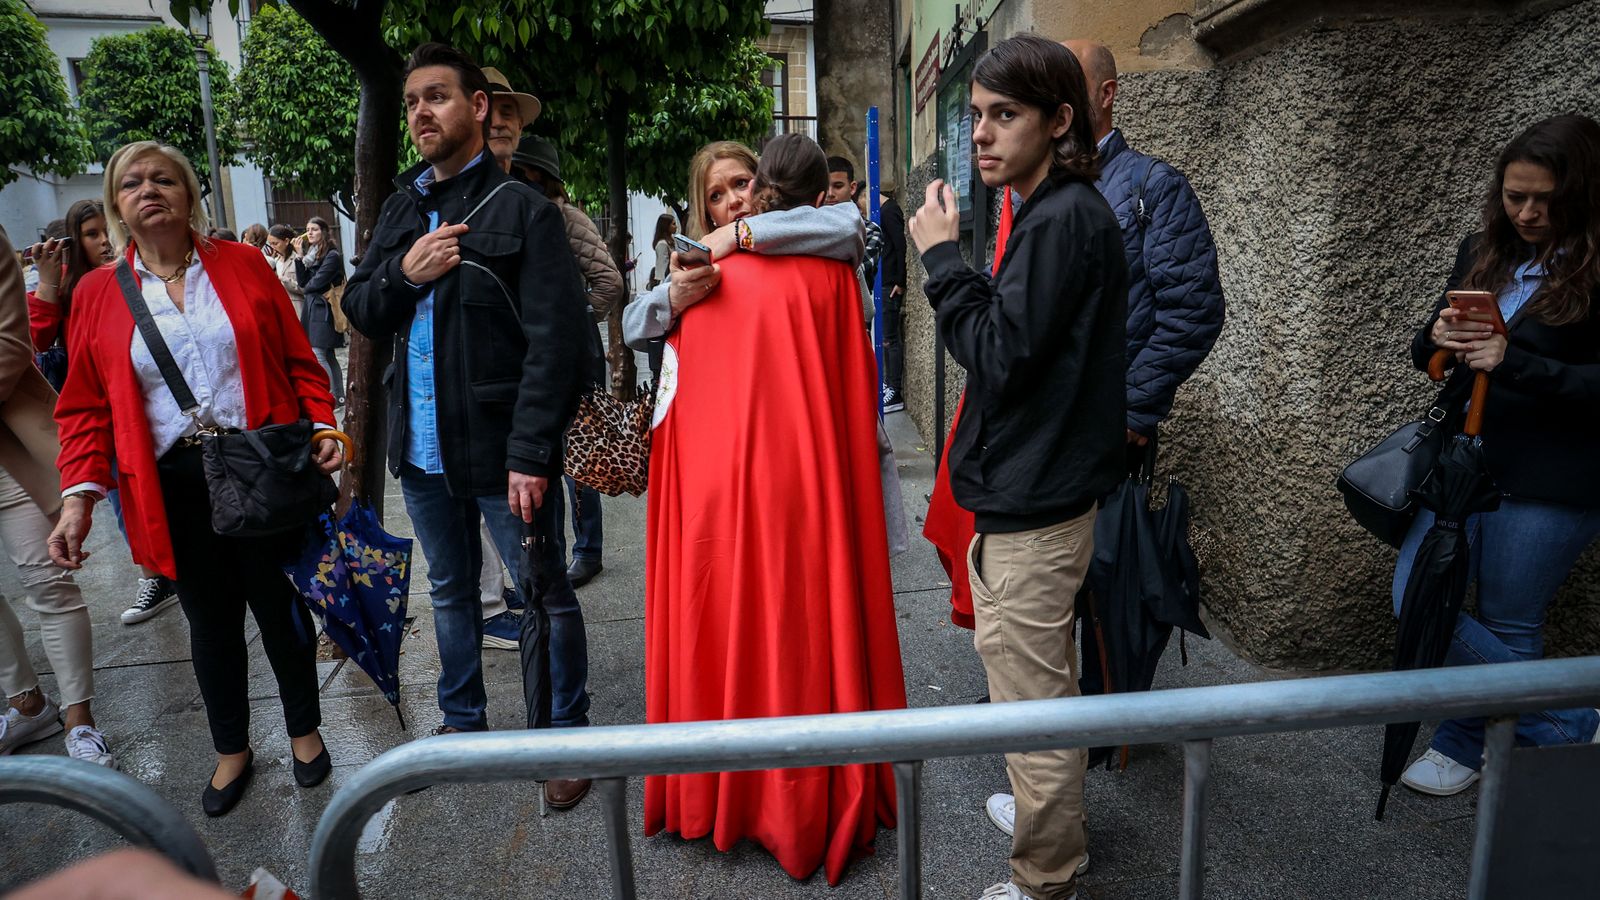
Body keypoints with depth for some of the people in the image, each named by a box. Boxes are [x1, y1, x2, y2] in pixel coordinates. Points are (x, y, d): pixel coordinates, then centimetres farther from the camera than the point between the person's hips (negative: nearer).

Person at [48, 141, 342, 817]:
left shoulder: (243, 264, 3)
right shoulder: (97, 293, 5)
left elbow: (297, 359, 3)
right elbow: (86, 405, 5)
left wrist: (322, 426, -10)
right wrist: (80, 494, -5)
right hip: (173, 488, 1)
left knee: (280, 607, 10)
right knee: (211, 622, 13)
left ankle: (304, 730, 32)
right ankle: (232, 751, 33)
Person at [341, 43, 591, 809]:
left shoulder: (522, 209, -9)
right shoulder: (401, 210, 13)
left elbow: (554, 340, -16)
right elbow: (360, 314, 14)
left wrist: (531, 453, -21)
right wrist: (403, 273, -8)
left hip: (499, 449, -6)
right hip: (421, 448, 7)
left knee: (545, 597, 4)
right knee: (451, 593, 20)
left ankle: (566, 737, 19)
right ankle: (462, 720, 37)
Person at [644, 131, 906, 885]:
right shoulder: (830, 273, -4)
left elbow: (679, 389, 9)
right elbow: (857, 392, 1)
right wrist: (853, 471, 13)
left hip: (713, 476, 3)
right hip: (802, 476, -3)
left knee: (723, 623, 15)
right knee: (803, 627, 8)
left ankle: (716, 791, 30)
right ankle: (806, 803, 21)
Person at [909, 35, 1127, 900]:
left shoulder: (1065, 219, -18)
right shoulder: (1057, 212, 13)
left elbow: (998, 352, -20)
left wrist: (942, 257, -14)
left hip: (1033, 506, -11)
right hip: (1026, 491, 11)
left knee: (1031, 698, 4)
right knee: (1035, 684, 25)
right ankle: (1052, 829, 45)